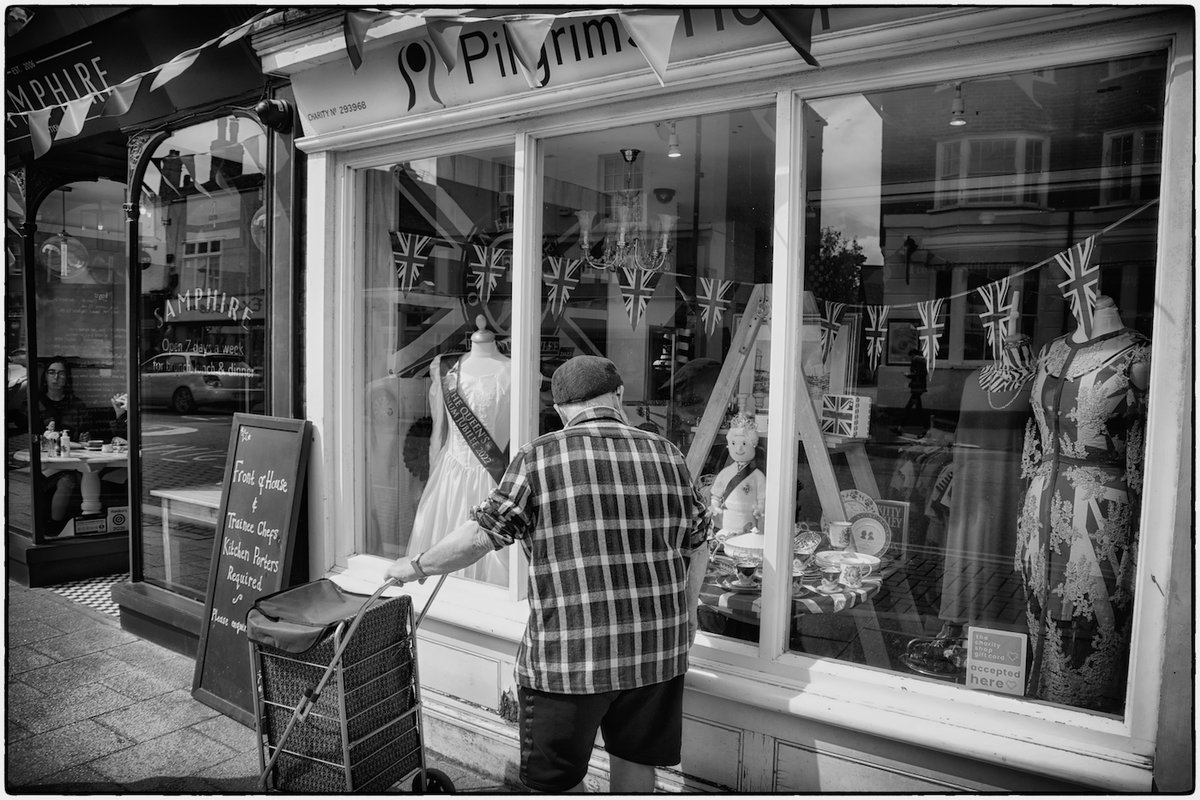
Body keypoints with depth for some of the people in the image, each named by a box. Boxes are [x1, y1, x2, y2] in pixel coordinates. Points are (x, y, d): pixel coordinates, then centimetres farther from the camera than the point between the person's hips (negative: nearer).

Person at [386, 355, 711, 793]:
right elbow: (697, 546, 9)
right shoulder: (667, 455, 3)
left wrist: (417, 567, 7)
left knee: (559, 780, 16)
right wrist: (685, 615, 23)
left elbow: (480, 535, -10)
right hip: (657, 649, 4)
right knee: (635, 760, 24)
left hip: (567, 656, -4)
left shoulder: (538, 458, -9)